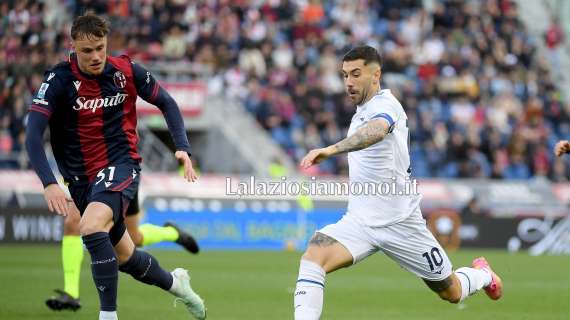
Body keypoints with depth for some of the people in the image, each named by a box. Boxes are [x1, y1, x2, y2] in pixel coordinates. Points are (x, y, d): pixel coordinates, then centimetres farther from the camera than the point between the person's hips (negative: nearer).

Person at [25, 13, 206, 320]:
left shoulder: (126, 71, -7)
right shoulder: (59, 80, -13)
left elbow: (166, 102, 9)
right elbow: (33, 134, -20)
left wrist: (182, 148, -5)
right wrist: (49, 183, -34)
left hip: (121, 165, -2)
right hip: (82, 178, 2)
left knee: (91, 228, -31)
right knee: (125, 257, 14)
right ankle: (174, 282, 44)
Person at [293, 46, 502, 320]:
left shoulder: (385, 104, -16)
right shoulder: (361, 113, 11)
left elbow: (377, 131, -42)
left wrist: (332, 149, -57)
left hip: (399, 222, -6)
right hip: (359, 222, 6)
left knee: (451, 293, 11)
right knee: (312, 257, -24)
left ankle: (481, 274, 45)